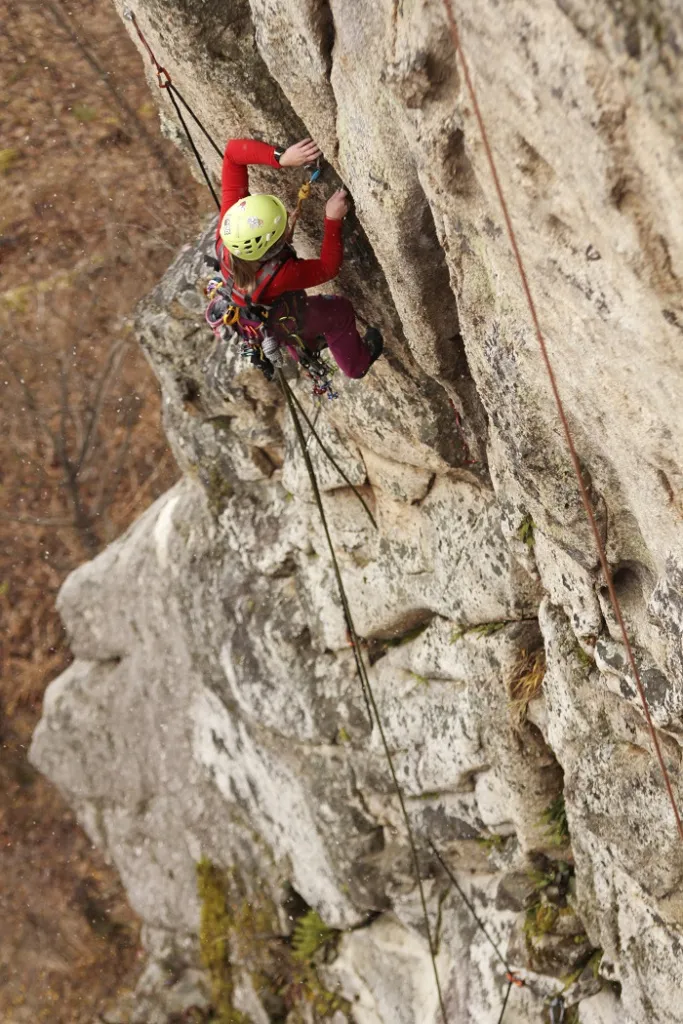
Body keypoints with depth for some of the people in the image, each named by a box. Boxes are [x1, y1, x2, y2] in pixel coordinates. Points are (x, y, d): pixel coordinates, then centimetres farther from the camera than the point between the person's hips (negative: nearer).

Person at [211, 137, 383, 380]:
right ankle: (357, 362, 48)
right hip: (276, 328, -5)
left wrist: (281, 157, -47)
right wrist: (333, 220, -31)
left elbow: (233, 151, -36)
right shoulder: (279, 275, -48)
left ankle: (306, 350, 68)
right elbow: (328, 267, -28)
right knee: (340, 311, 20)